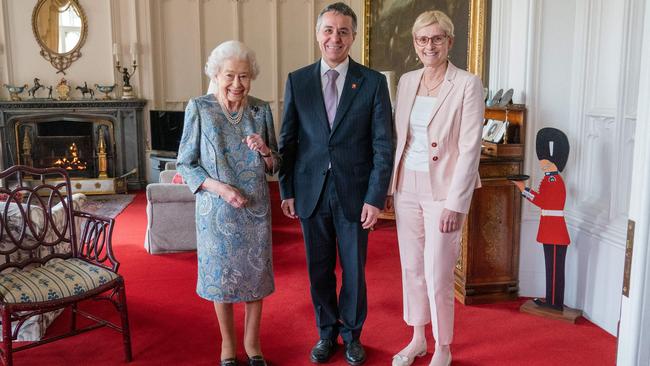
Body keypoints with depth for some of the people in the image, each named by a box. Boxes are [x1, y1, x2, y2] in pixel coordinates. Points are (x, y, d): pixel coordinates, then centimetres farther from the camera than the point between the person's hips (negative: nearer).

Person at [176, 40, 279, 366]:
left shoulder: (261, 110, 1)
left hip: (256, 208, 2)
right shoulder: (199, 108, -6)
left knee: (255, 274, 10)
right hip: (217, 210, -2)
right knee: (222, 276, 10)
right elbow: (185, 164, -5)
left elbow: (274, 166, 7)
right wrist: (220, 187, -18)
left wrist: (265, 151, -15)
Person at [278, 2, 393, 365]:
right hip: (311, 192, 2)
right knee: (319, 269, 13)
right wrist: (287, 191, 2)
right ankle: (327, 332, 33)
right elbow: (288, 140, 5)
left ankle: (352, 334, 32)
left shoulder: (373, 82, -3)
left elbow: (383, 144, -4)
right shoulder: (297, 80, 3)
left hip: (354, 193, -1)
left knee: (354, 269, 10)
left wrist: (375, 198, -9)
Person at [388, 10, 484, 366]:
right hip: (407, 188, 5)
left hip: (443, 191, -5)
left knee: (437, 275, 0)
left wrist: (455, 203, -16)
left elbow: (470, 148, -13)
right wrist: (390, 185, 7)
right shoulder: (406, 81, 8)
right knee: (411, 267, 14)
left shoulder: (467, 84, -9)